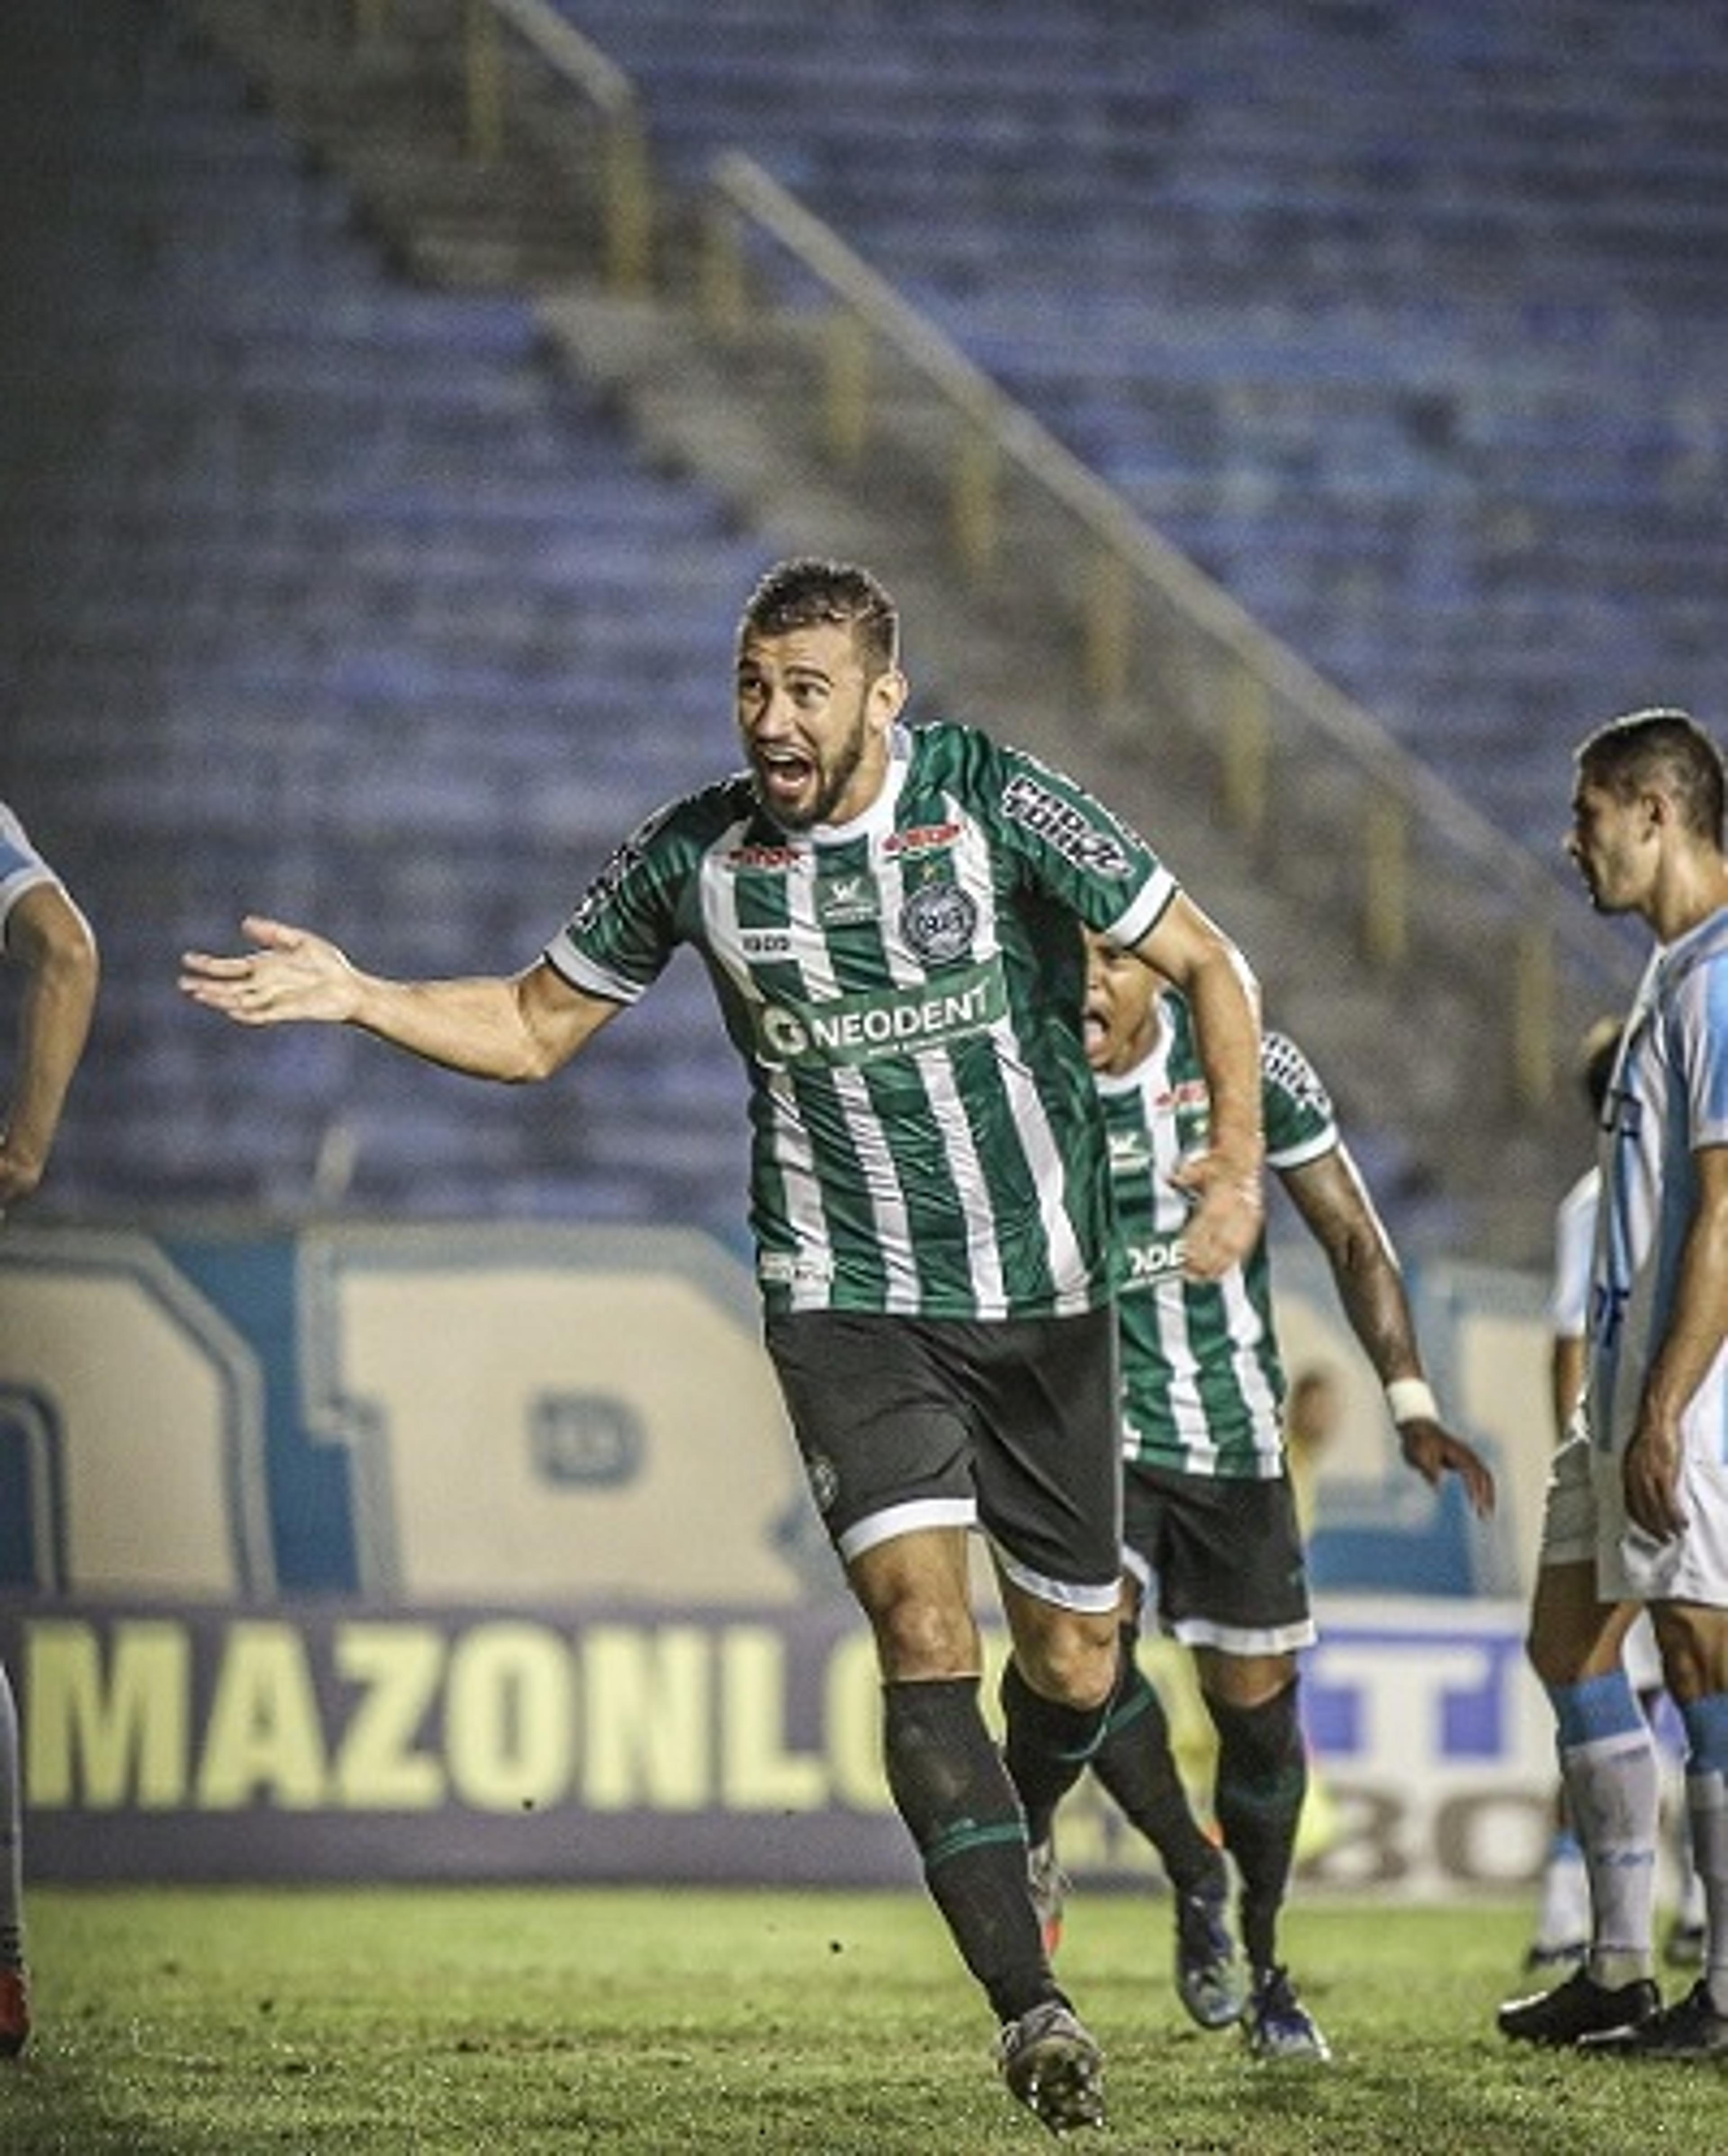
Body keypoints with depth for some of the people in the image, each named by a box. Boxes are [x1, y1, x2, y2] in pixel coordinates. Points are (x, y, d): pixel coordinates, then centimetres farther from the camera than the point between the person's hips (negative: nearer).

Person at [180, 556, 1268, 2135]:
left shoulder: (997, 804, -11)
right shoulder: (694, 854, -4)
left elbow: (1207, 962, -3)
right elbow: (533, 1028, 9)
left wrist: (1238, 1159, -15)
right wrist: (357, 997, -6)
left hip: (1044, 1293, 0)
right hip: (847, 1303, 0)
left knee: (1072, 1665, 9)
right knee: (925, 1626, -21)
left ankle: (1008, 1840, 45)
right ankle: (1032, 2008, -24)